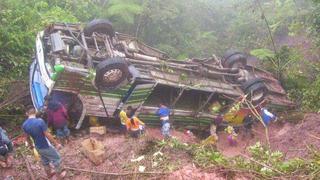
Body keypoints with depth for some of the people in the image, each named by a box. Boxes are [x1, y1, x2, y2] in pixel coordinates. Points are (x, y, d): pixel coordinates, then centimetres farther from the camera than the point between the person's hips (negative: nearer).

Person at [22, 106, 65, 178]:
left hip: (38, 147, 6)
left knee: (45, 161, 29)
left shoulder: (24, 125, -9)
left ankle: (49, 174, 48)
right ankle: (59, 174, 34)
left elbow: (27, 137, 5)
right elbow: (47, 135, -25)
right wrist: (56, 143, -14)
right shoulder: (40, 121, -29)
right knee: (56, 159, 18)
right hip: (46, 146, -6)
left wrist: (31, 145, 24)